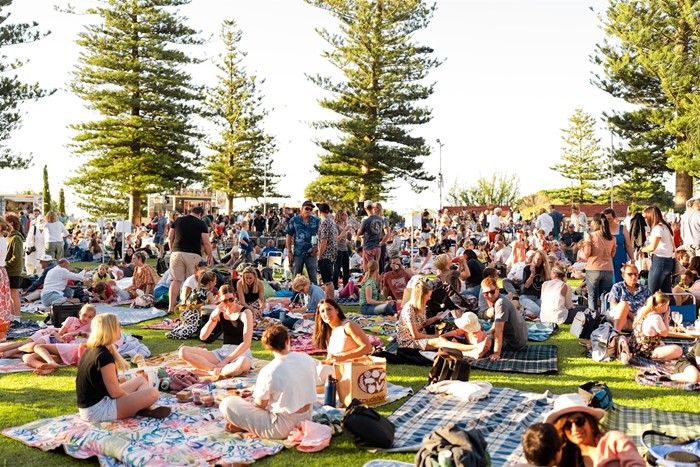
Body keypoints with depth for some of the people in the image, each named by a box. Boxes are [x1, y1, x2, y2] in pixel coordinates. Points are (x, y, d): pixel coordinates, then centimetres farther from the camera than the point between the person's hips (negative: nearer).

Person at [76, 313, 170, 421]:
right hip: (97, 410, -10)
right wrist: (132, 398, -1)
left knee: (141, 381, 19)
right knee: (152, 393, -20)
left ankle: (141, 409, -3)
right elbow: (115, 393, -17)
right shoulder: (105, 356, -22)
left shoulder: (90, 350, 8)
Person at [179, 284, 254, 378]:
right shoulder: (219, 313, 6)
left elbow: (246, 343, -15)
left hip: (241, 354, -5)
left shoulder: (245, 313, -8)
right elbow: (203, 337, -1)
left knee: (242, 363, -45)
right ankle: (218, 369, -23)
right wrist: (213, 317, -16)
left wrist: (225, 361, -19)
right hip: (222, 353, 5)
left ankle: (212, 372, -24)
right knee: (183, 351, -12)